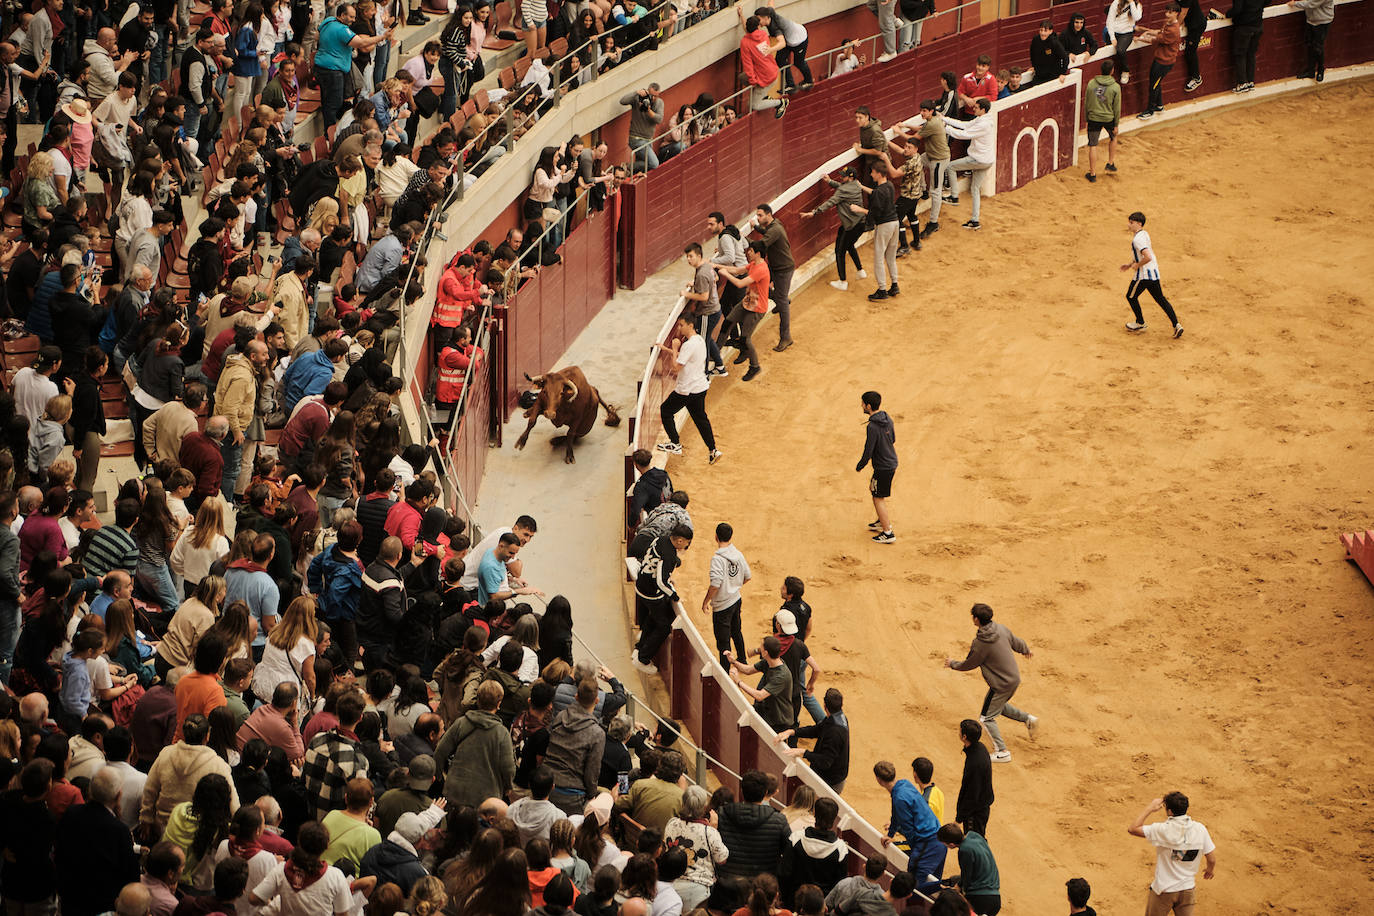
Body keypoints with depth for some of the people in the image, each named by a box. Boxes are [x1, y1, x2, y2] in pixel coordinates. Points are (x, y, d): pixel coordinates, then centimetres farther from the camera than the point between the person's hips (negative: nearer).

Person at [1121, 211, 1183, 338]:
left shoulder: (1138, 239, -22)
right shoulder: (1144, 234, 10)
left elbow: (1147, 257, -33)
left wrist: (1137, 265, -17)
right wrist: (1129, 265, 22)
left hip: (1144, 274, -9)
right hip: (1154, 272, 9)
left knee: (1131, 296, 13)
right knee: (1160, 299, 12)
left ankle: (1140, 323, 26)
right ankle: (1176, 325, 5)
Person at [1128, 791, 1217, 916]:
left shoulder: (1163, 830, -20)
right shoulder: (1199, 829, -10)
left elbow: (1132, 829, -16)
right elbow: (1212, 858, -2)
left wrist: (1150, 808, -8)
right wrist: (1210, 869, 21)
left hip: (1163, 889, -3)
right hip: (1188, 889, 3)